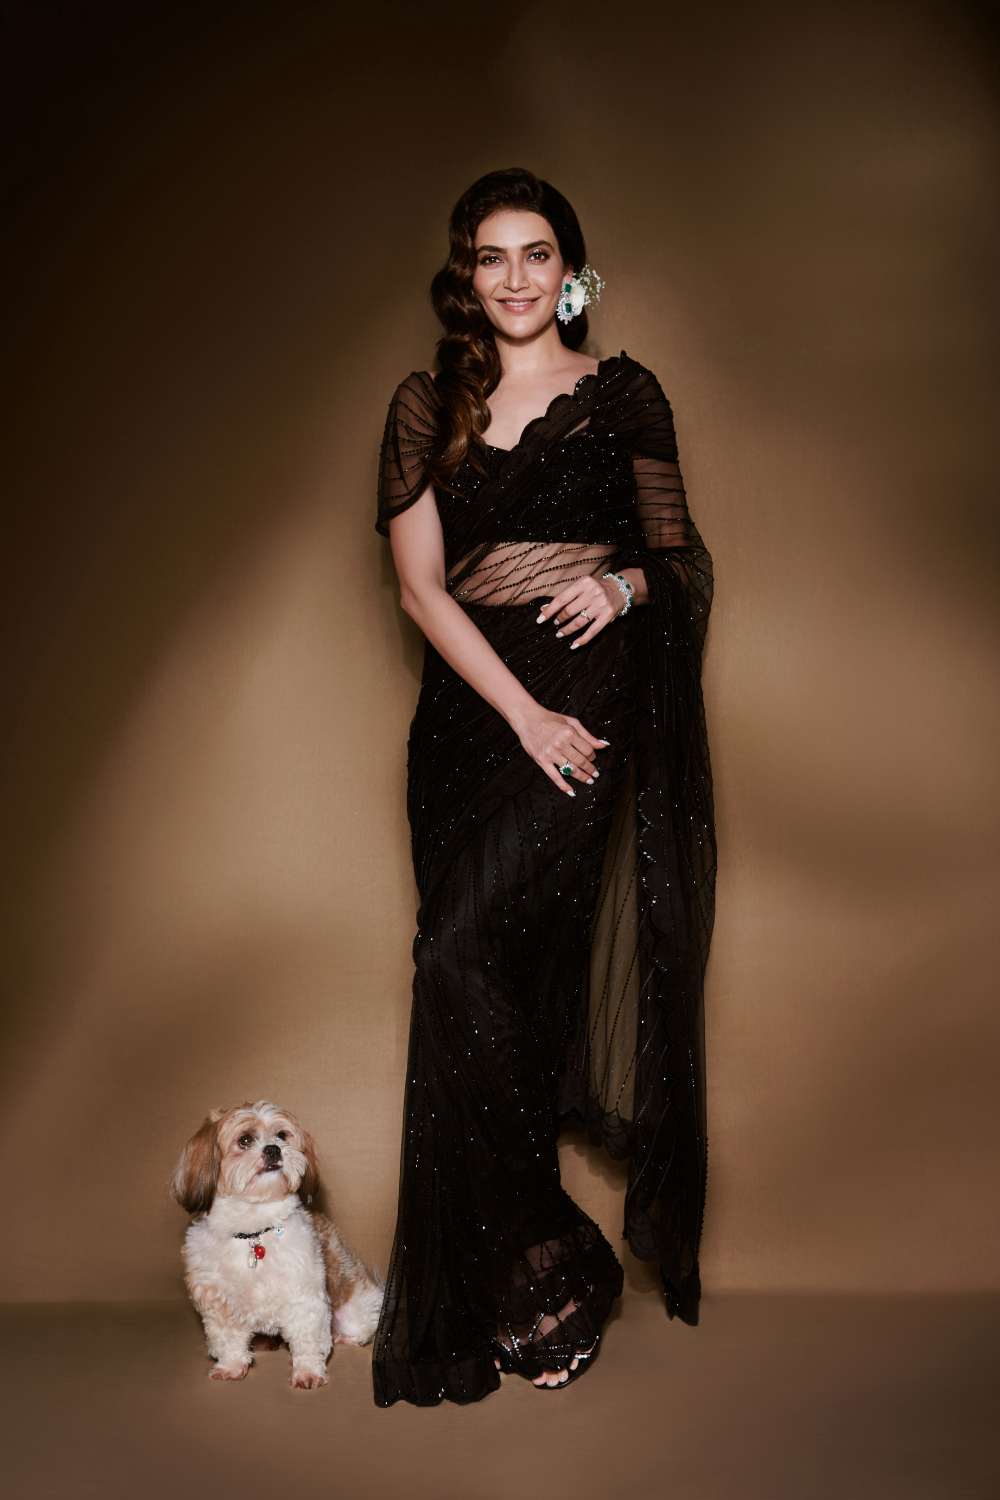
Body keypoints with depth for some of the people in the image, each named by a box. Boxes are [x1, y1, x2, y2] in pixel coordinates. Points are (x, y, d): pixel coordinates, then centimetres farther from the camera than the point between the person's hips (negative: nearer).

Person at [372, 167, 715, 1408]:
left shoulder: (623, 396, 8)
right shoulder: (428, 407, 11)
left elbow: (678, 554, 12)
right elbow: (419, 583, 2)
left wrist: (624, 581, -12)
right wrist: (519, 712, -10)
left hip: (590, 693, -3)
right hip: (469, 703, 3)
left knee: (463, 957, -17)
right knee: (507, 990, 2)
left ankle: (545, 1262, 0)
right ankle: (545, 1269, 17)